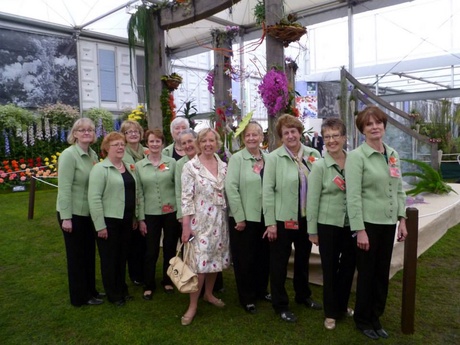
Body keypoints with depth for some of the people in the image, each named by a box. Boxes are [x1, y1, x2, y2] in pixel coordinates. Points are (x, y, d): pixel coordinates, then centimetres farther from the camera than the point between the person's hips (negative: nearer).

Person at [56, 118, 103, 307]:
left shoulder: (93, 155, 6)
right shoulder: (69, 154, -17)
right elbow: (64, 188, -20)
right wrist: (66, 217, -21)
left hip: (89, 212, 7)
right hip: (73, 213, -7)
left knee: (89, 252, 18)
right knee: (76, 255, 7)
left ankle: (91, 290, 35)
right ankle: (80, 297, 23)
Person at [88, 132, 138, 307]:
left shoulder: (129, 167, 10)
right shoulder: (100, 168, -12)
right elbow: (94, 198, -17)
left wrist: (135, 217, 14)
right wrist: (100, 225, -18)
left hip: (126, 220, 6)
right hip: (109, 221, -6)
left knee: (122, 256, 17)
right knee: (109, 258, 8)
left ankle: (122, 289, 33)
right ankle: (113, 294, 23)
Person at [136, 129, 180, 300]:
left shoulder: (171, 162, -1)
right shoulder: (139, 166, 2)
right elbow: (139, 194, 2)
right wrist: (141, 218, 0)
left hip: (171, 213, 0)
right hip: (150, 214, 0)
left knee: (170, 249, 11)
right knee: (151, 251, 7)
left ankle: (167, 281, 31)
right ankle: (149, 285, 24)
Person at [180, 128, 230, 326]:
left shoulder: (223, 166, 6)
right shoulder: (190, 166, -8)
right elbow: (186, 198, -11)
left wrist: (230, 218, 7)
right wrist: (185, 226, -13)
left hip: (220, 221, 5)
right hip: (200, 221, -5)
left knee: (216, 258, 14)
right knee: (199, 262, -4)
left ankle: (209, 294, 35)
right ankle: (193, 305, 11)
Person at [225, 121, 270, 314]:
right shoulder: (237, 158, -7)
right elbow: (231, 188, -14)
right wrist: (240, 218, -15)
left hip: (264, 217, 4)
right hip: (244, 218, -4)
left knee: (264, 256, 15)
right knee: (245, 259, 7)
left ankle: (261, 291, 36)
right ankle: (247, 298, 24)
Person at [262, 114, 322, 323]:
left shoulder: (313, 155, 1)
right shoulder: (274, 158, -9)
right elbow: (267, 191, -10)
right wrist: (270, 222, -13)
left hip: (307, 218, 4)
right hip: (282, 219, -4)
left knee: (303, 259, 21)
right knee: (279, 263, 8)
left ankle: (303, 295, 42)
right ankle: (280, 305, 24)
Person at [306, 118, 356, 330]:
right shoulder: (319, 166, -9)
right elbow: (312, 200, -8)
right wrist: (312, 231, -7)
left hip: (351, 225, 3)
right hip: (328, 225, -3)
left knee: (349, 266, 15)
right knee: (330, 269, 9)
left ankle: (342, 306, 37)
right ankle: (331, 312, 27)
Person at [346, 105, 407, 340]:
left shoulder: (393, 155, 8)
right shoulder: (356, 156, -11)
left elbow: (399, 190, 13)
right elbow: (353, 196, -15)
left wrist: (402, 219, 7)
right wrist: (359, 230, -18)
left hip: (388, 223, 6)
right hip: (368, 223, -5)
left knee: (382, 274, 14)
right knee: (367, 274, 7)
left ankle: (376, 318, 32)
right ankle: (363, 320, 27)